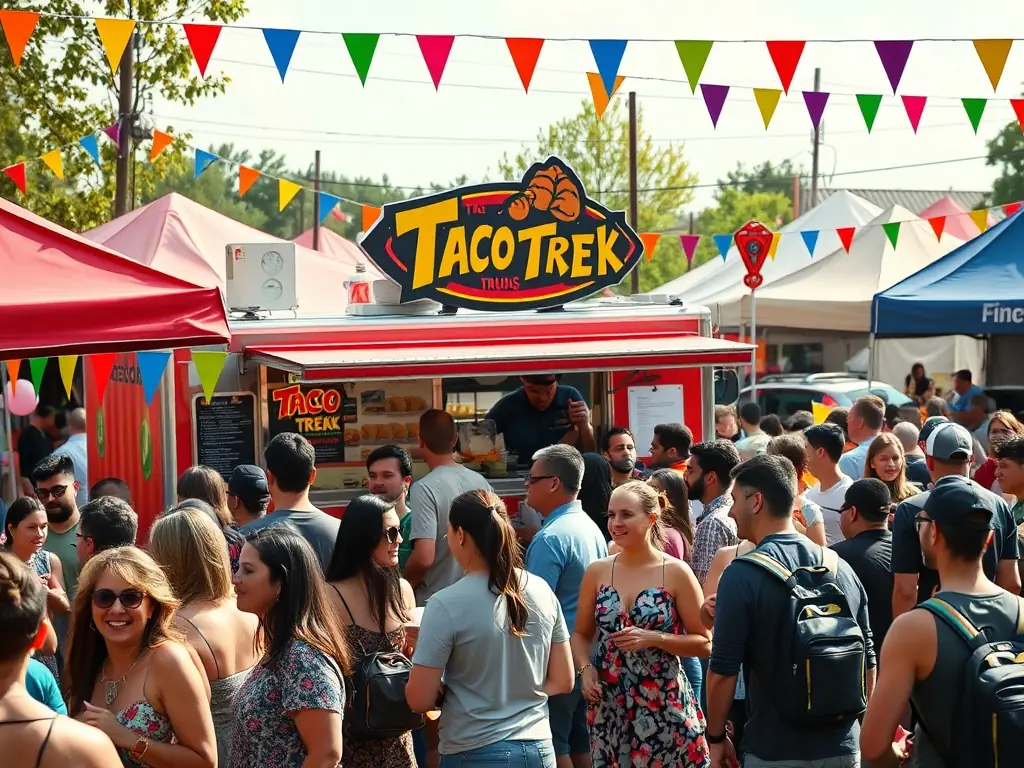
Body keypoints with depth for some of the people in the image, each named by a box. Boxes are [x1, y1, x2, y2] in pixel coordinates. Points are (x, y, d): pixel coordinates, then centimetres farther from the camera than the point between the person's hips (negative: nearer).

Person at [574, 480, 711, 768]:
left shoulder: (676, 573, -5)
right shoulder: (597, 572, 4)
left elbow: (704, 643, -3)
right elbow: (581, 634, 13)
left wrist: (654, 639, -16)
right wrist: (585, 668, -6)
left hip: (664, 704, -3)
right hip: (609, 705, 3)